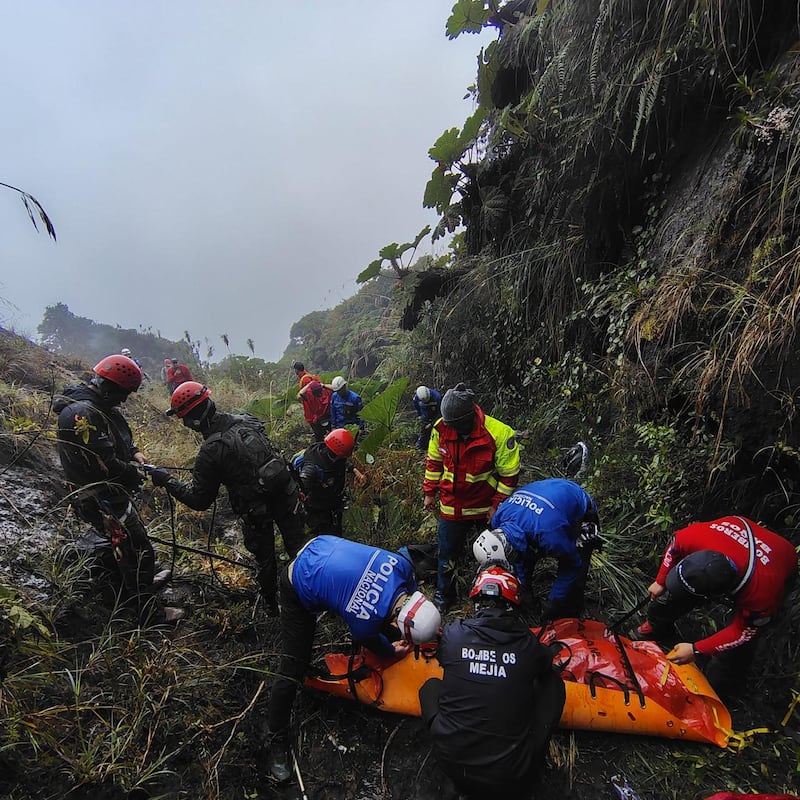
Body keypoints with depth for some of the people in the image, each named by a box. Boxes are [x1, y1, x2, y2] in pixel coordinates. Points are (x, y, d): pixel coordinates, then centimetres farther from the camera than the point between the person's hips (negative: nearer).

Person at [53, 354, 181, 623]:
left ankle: (141, 581, 48)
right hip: (102, 500, -11)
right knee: (138, 550, -2)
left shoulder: (100, 406, 4)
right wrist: (134, 474, -16)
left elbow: (117, 438, 21)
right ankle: (147, 611, 11)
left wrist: (133, 451, 3)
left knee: (123, 543, 27)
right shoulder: (82, 414, -29)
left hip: (112, 493, 11)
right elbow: (101, 464, -32)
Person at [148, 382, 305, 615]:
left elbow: (199, 500, -10)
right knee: (298, 547, 19)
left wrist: (166, 480, 1)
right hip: (286, 495, 5)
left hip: (256, 511, -5)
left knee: (264, 560, 19)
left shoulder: (211, 450, -20)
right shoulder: (247, 420, -2)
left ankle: (271, 607, 40)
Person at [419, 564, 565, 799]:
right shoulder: (528, 643, -9)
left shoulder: (454, 633, -9)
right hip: (515, 777, 0)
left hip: (454, 765, 1)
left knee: (431, 686, 26)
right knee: (553, 682, 16)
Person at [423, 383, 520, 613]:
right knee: (447, 553, 15)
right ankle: (444, 594, 37)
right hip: (451, 505, 3)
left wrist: (497, 505, -11)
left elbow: (509, 474, -13)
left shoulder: (499, 434, -25)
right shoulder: (441, 428, -14)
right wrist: (429, 492, 8)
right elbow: (434, 462, 4)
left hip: (485, 507, -2)